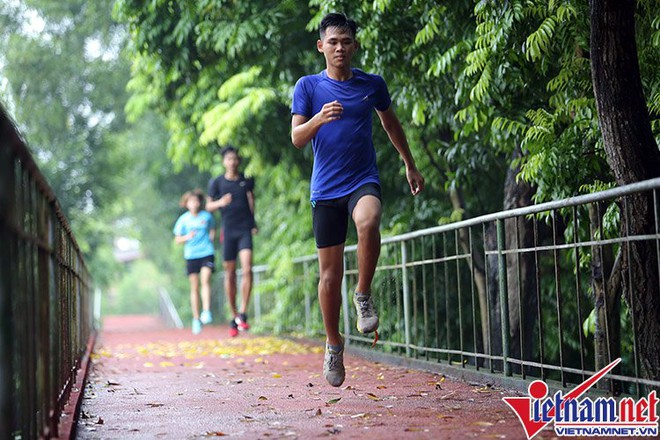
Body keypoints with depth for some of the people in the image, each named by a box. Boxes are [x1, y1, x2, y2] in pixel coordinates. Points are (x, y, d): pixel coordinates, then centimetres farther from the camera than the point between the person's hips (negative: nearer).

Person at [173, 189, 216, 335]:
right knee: (194, 287, 3)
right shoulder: (183, 219, 3)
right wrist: (187, 237, -12)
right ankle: (196, 319, 9)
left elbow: (212, 229, 23)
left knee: (205, 280, -22)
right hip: (191, 256, 1)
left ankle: (206, 312, -26)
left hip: (207, 253, -1)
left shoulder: (207, 216, 4)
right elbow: (177, 239, 7)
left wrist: (211, 238, 5)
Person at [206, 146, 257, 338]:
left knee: (247, 269, -17)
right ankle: (234, 316, 14)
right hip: (228, 231, 0)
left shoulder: (247, 181, 9)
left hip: (245, 230, 0)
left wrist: (253, 223, 7)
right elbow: (209, 205, 8)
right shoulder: (217, 182, 4)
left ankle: (243, 314, -15)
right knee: (230, 273, 4)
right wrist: (220, 203, -13)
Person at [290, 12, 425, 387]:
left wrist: (411, 166, 28)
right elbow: (296, 138, -4)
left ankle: (364, 296, -16)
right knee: (330, 272, 2)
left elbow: (391, 123, 22)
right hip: (326, 188, 1)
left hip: (363, 180, 0)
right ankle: (334, 346, 19)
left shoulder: (372, 85, 5)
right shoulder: (308, 86, 3)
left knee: (368, 222, -36)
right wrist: (319, 119, -25)